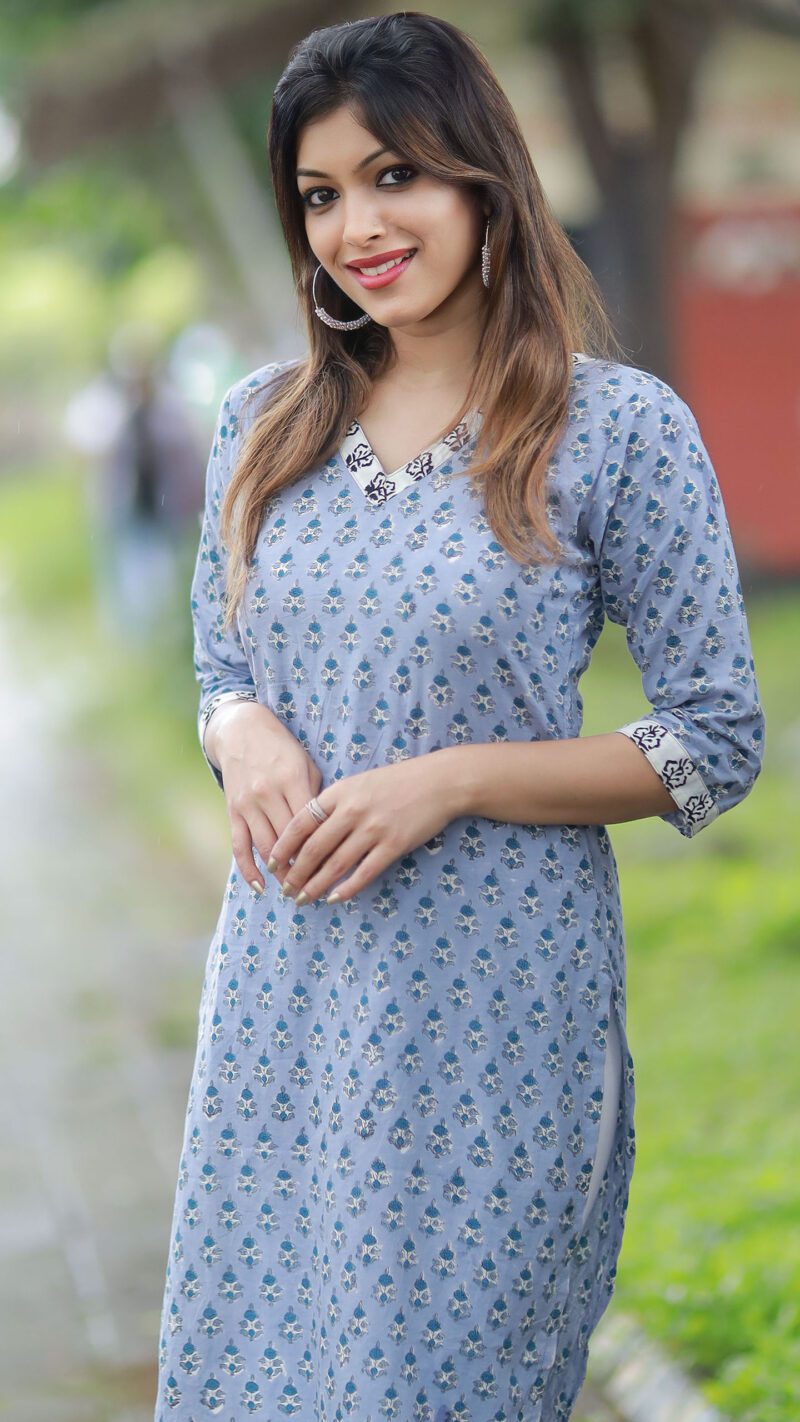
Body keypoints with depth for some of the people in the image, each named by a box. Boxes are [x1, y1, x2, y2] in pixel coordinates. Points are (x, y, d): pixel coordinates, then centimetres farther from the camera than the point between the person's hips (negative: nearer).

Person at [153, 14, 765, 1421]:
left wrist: (451, 782, -16)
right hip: (283, 977, 5)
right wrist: (247, 743, -7)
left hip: (495, 994, -4)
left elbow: (718, 746, -6)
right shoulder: (264, 421, 7)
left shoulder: (621, 426, -8)